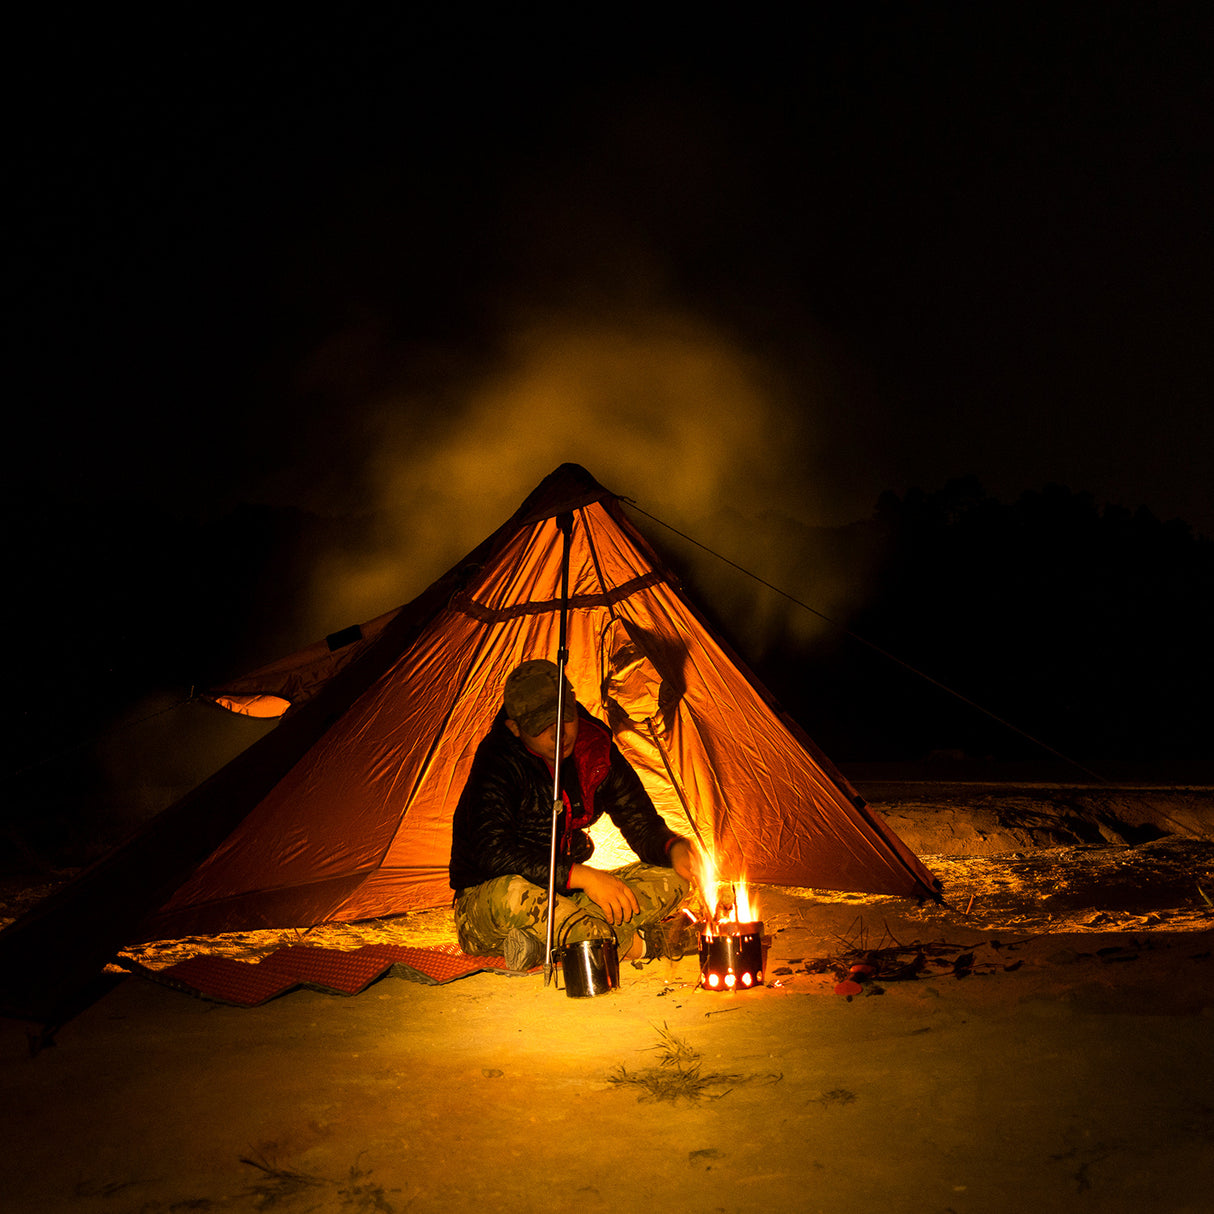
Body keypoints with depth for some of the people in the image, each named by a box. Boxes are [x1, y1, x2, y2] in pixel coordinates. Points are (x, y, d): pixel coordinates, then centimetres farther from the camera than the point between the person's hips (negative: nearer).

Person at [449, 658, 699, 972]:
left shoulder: (596, 749, -3)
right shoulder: (498, 763, -21)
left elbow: (642, 824, 2)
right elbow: (493, 852, -31)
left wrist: (673, 848, -23)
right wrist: (580, 875, -36)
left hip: (563, 895, 6)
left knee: (670, 879, -13)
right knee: (514, 897, -43)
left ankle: (542, 941, -29)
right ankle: (639, 945, -30)